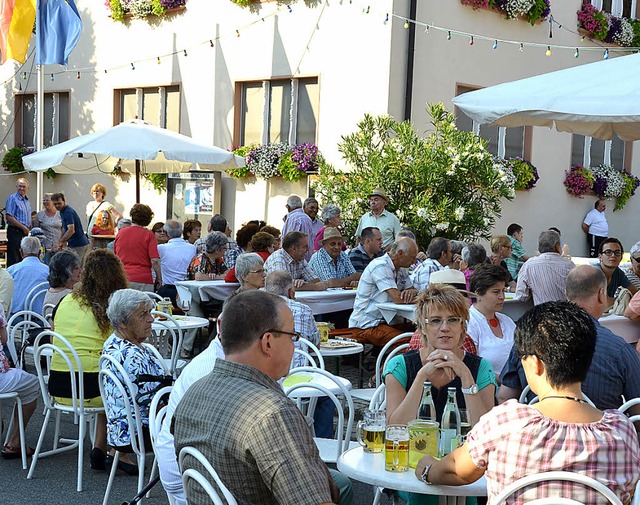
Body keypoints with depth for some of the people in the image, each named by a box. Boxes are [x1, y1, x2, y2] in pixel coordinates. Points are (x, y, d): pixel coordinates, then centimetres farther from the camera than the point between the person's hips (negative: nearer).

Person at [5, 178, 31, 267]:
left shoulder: (26, 200, 15)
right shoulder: (12, 198, -9)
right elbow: (9, 217, -17)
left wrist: (30, 228, 9)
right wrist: (23, 227, -16)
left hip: (25, 232, 8)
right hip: (15, 232, -8)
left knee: (23, 258, 11)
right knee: (13, 259, -7)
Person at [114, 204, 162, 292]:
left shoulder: (120, 233, 11)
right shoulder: (148, 234, -1)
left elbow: (114, 258, 21)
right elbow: (155, 260, -9)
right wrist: (159, 278, 2)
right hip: (143, 280, -3)